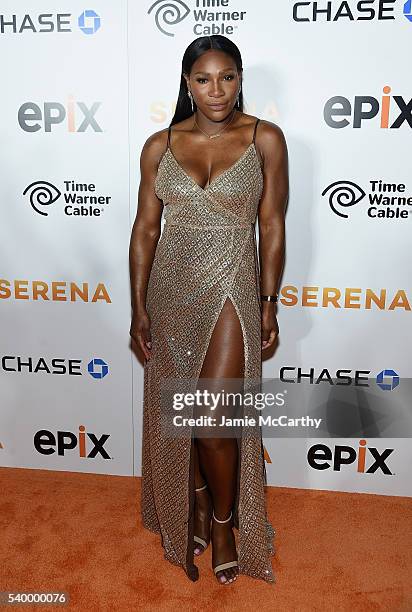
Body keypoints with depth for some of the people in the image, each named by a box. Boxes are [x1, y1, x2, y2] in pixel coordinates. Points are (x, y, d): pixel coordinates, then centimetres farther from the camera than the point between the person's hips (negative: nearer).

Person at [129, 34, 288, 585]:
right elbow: (145, 228, 4)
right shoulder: (160, 145, 3)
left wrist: (268, 303, -1)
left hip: (231, 291, -3)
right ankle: (195, 509, 38)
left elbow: (272, 227, -1)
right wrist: (138, 305, 2)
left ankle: (224, 524, 24)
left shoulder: (265, 139, -2)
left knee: (214, 421, -5)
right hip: (171, 291, 3)